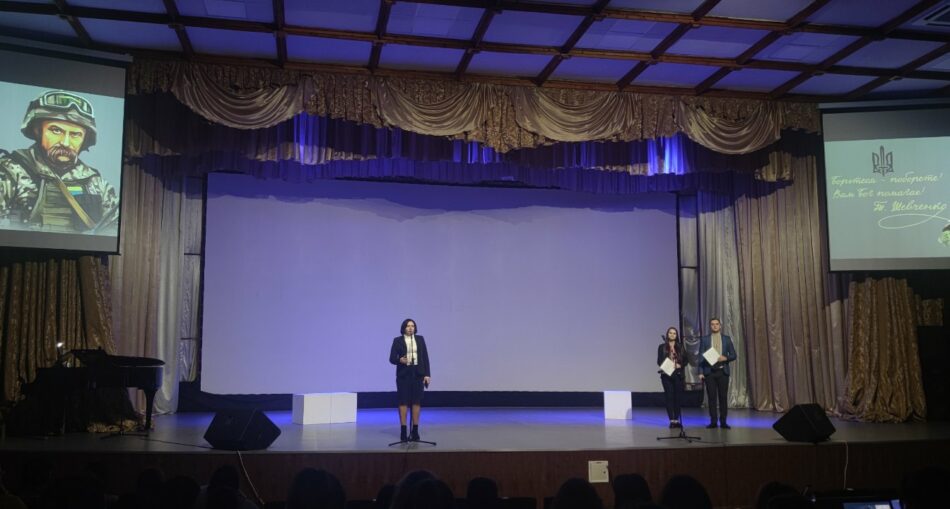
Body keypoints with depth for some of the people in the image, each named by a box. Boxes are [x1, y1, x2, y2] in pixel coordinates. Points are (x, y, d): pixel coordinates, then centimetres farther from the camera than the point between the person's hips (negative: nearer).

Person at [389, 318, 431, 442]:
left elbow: (425, 357, 5)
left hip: (418, 373, 2)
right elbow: (392, 358, -1)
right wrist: (400, 360, -23)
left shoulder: (420, 339, 7)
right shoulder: (397, 340, 1)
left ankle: (415, 431, 8)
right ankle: (403, 431, 4)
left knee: (417, 401, 2)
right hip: (403, 373, -2)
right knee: (403, 401, -1)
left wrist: (427, 374, -1)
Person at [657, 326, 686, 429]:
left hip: (678, 374, 2)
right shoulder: (662, 347, 5)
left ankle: (677, 419, 9)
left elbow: (685, 360, 8)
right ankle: (672, 420, -2)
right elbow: (659, 361, 0)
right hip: (666, 375, -2)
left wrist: (679, 365, -11)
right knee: (669, 396, -4)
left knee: (678, 397, 1)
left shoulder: (680, 347, 10)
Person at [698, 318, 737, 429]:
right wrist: (700, 372, -6)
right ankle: (713, 421, 6)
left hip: (723, 371, 1)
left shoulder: (727, 339, 7)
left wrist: (725, 358, -15)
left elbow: (733, 355, 7)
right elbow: (701, 356, 2)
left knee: (723, 397, 1)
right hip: (709, 372, -1)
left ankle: (723, 421, 8)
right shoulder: (704, 339, 4)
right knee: (711, 397, 0)